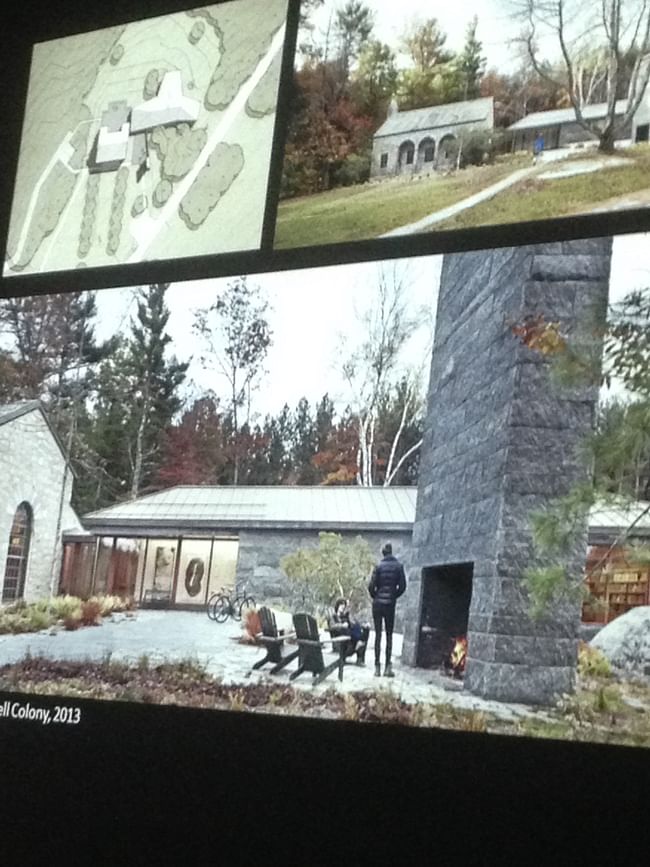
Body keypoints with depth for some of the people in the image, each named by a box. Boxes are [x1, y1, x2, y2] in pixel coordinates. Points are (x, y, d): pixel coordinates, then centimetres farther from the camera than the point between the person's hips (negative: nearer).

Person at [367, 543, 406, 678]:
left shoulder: (379, 566, -6)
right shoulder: (398, 566, -3)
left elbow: (371, 586, -8)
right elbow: (402, 586, -3)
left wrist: (375, 596, 10)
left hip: (378, 603, -1)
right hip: (390, 604, 1)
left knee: (378, 634, 6)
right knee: (389, 635, 8)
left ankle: (377, 666, 4)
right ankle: (388, 666, 0)